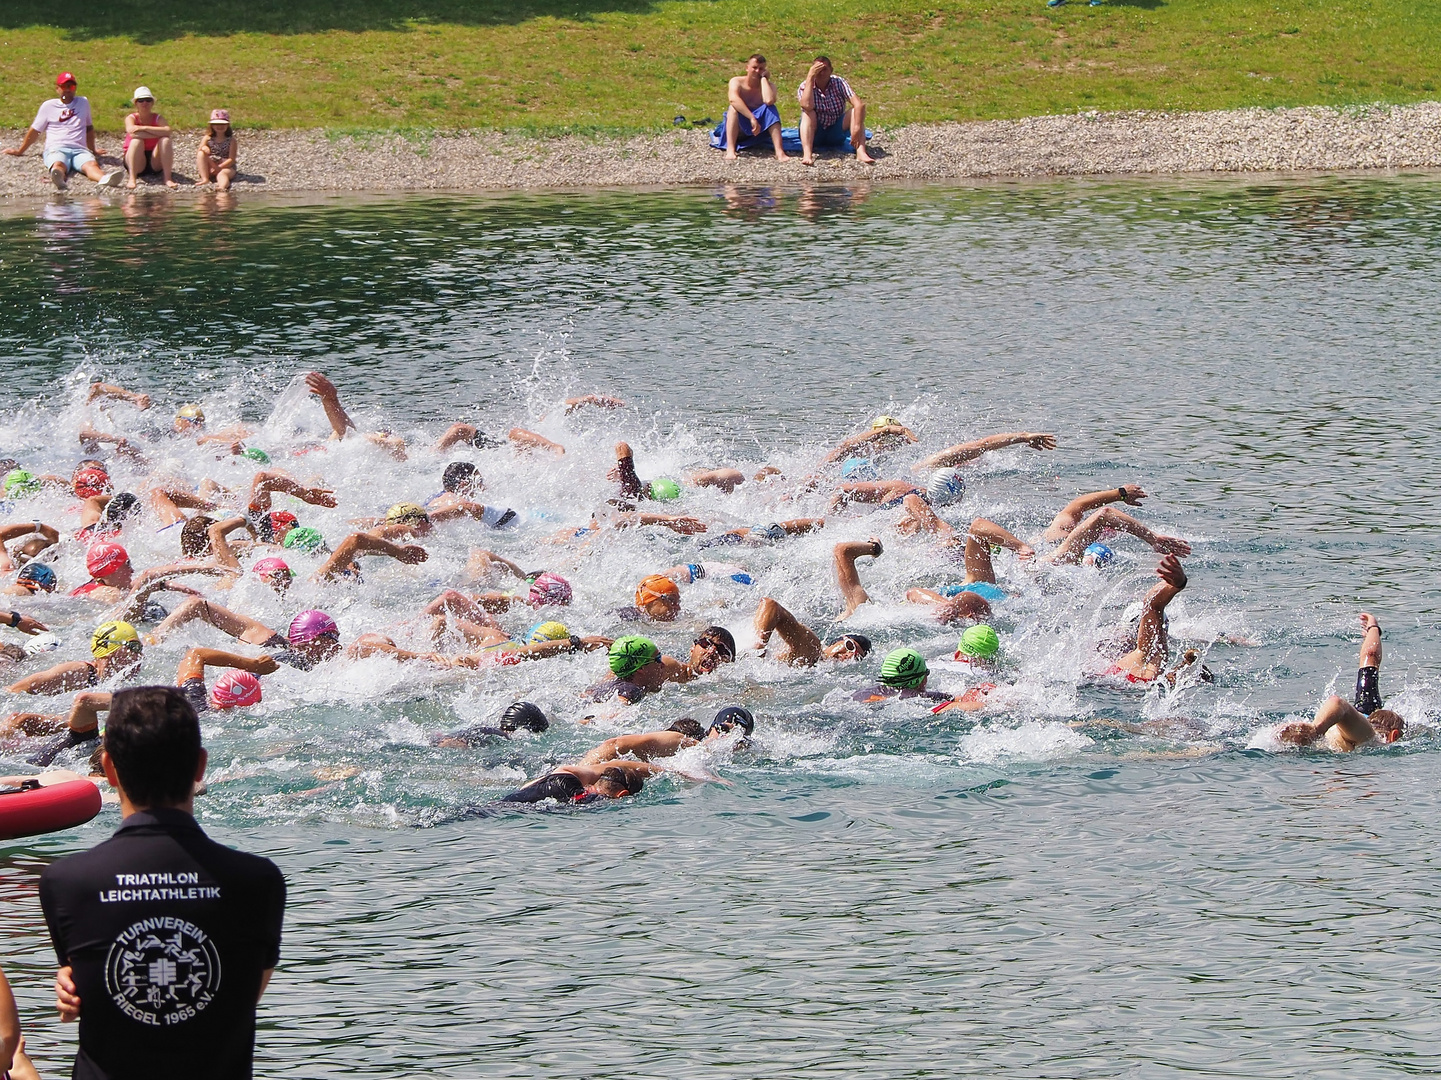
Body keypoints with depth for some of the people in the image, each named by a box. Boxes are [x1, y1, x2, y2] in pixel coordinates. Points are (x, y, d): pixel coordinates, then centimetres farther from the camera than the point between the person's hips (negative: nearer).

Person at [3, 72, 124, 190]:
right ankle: (58, 179, -77)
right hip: (56, 149, -2)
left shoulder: (83, 103, 22)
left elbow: (89, 128, 33)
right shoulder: (48, 106, 15)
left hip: (79, 150, 2)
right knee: (58, 165, -40)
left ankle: (105, 179, -69)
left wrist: (93, 151, 40)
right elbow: (35, 130, 22)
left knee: (92, 164, -35)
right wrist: (19, 151, 25)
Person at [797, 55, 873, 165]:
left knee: (855, 111, -20)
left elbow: (859, 104, -21)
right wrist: (810, 77, -31)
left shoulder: (839, 83, -9)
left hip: (835, 135, 1)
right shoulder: (805, 87, -11)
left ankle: (861, 153, -38)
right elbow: (807, 106, -34)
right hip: (814, 134, -1)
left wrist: (857, 128, -36)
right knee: (808, 113, -30)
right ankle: (807, 154, -47)